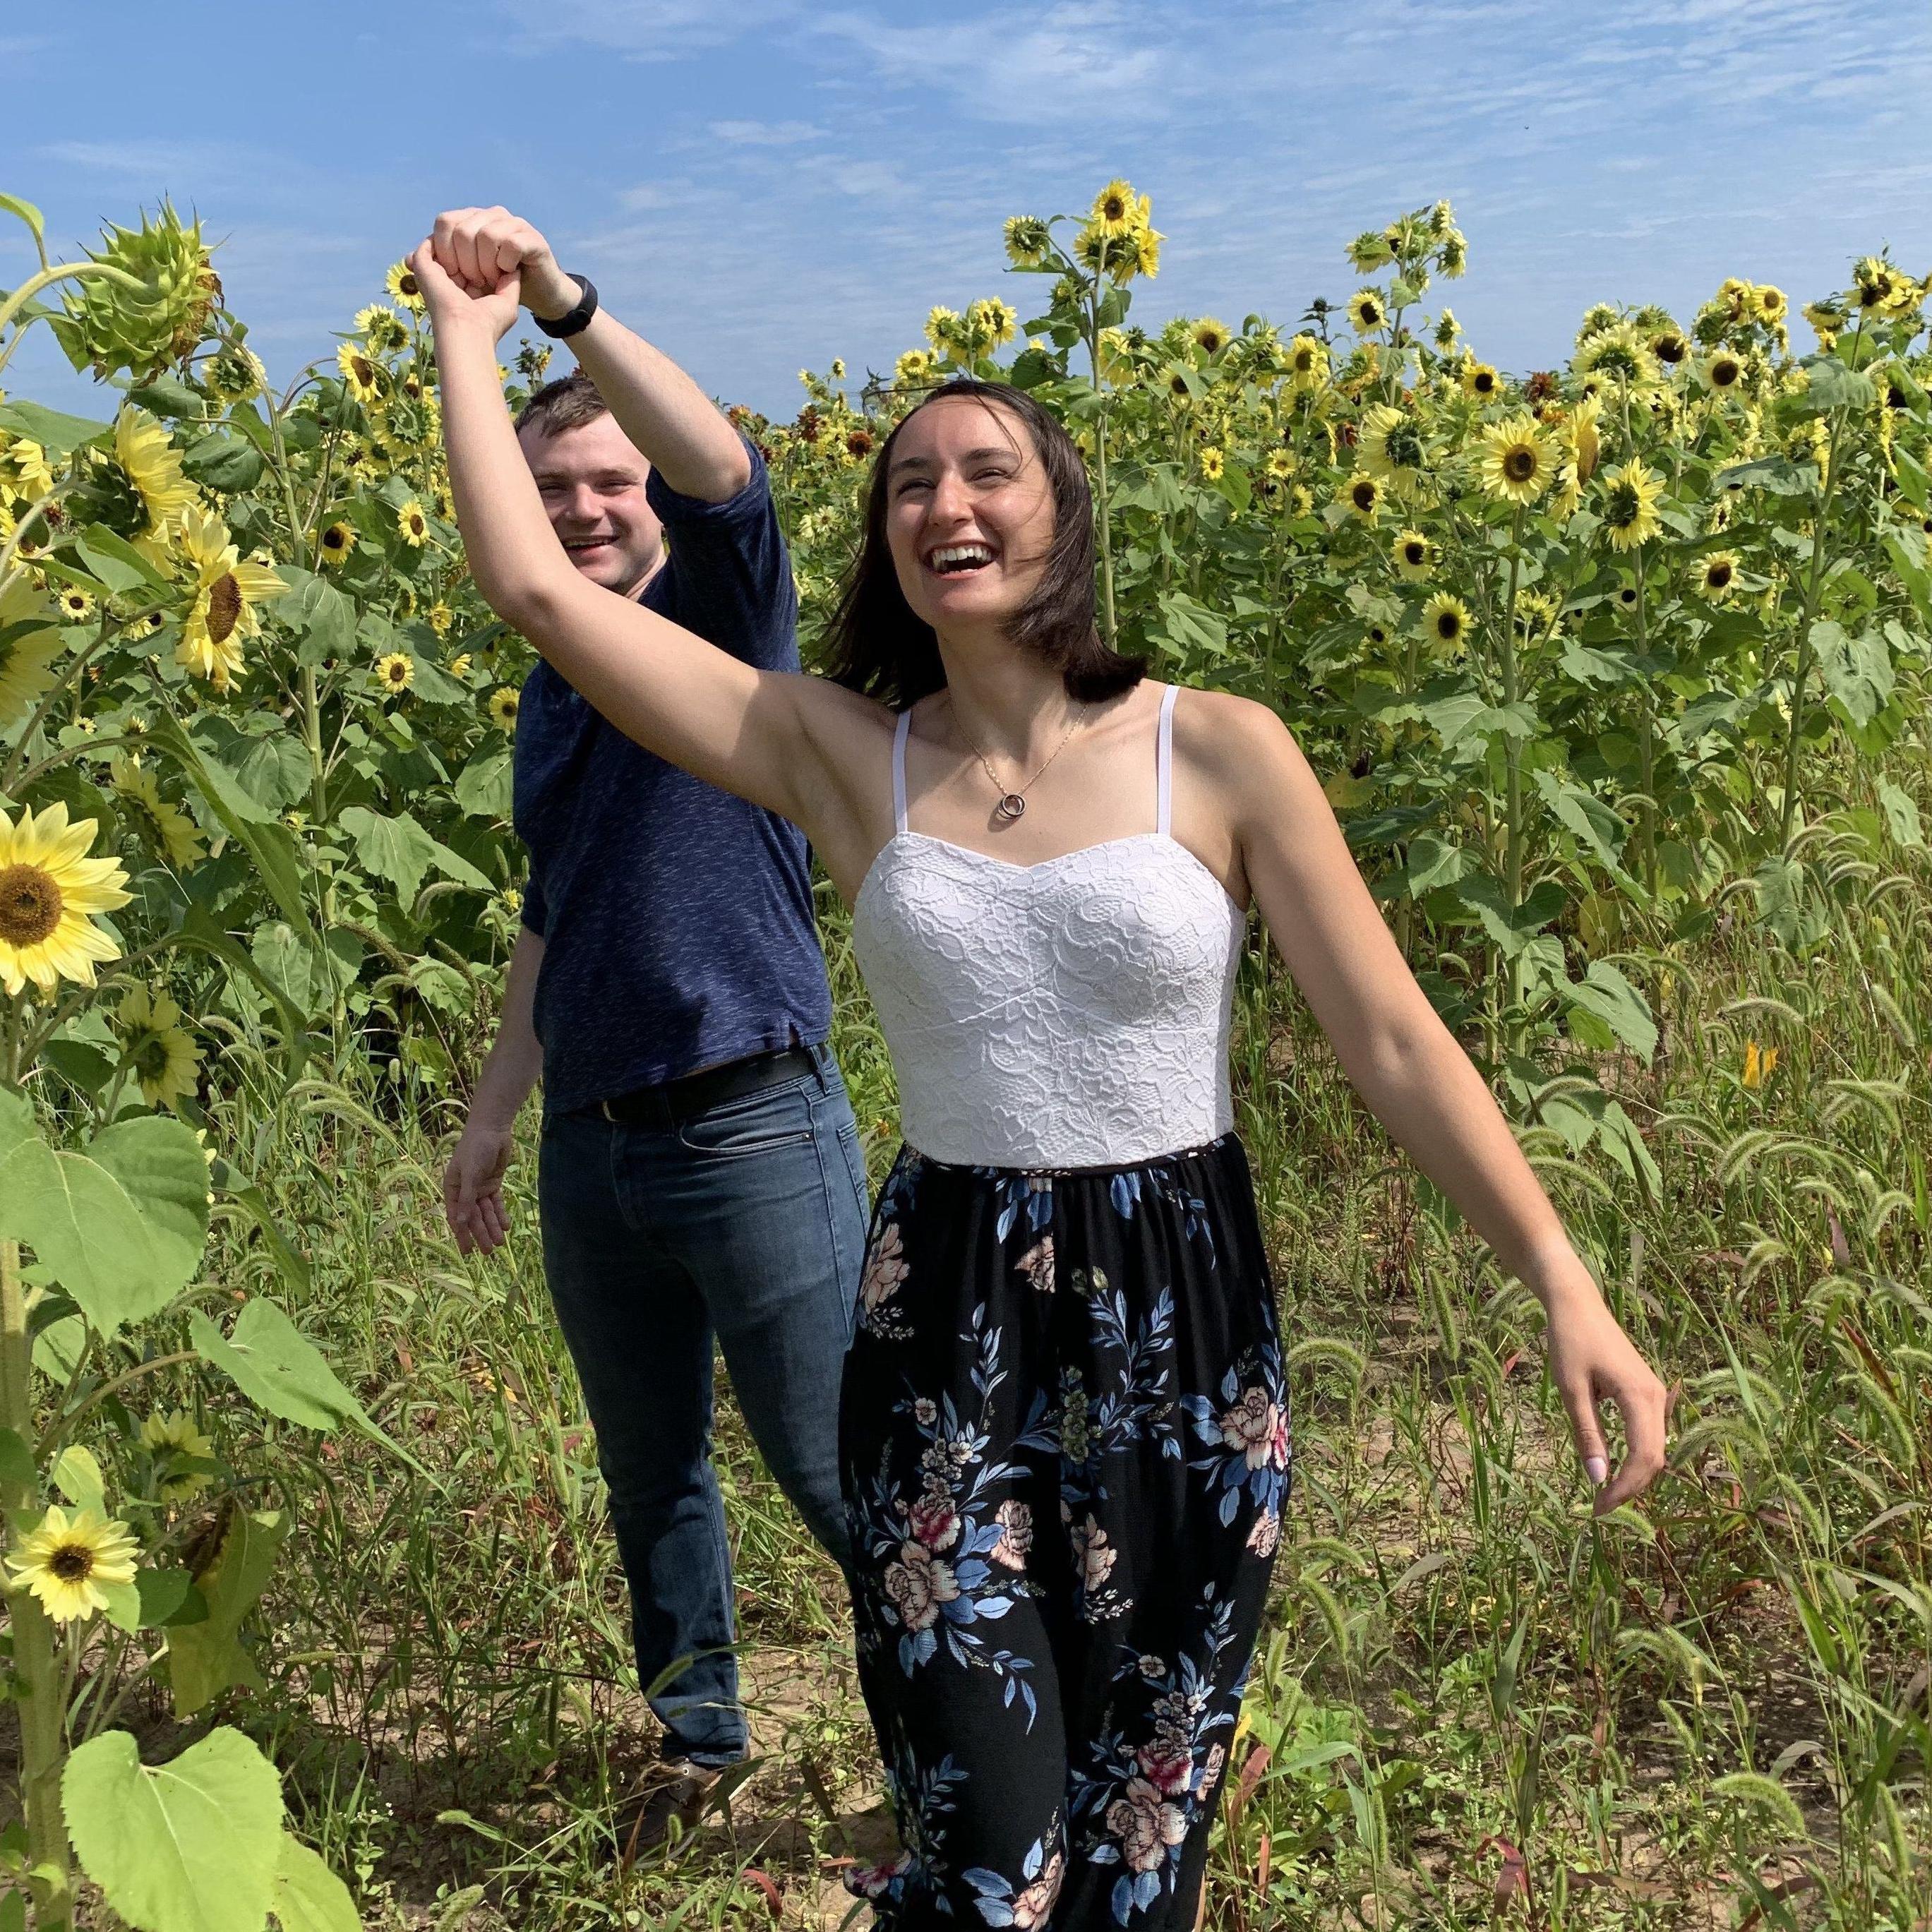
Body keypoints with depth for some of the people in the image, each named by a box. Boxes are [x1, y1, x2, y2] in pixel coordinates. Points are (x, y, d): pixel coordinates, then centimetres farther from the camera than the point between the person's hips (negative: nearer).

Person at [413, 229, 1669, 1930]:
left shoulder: (1223, 752, -6)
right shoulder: (837, 755, -2)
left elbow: (1396, 1045, -5)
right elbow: (541, 589, -5)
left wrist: (1566, 1283, -11)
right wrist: (472, 335, 5)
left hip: (1187, 1334, 0)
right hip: (949, 1340, 0)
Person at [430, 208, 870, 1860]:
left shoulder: (722, 621, -6)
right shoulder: (552, 691, 13)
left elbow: (723, 465, -28)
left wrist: (559, 297, -38)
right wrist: (494, 1114, 21)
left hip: (753, 1129, -7)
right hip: (593, 1145, 7)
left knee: (841, 1475, 2)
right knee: (648, 1474, 19)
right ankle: (698, 1740, 40)